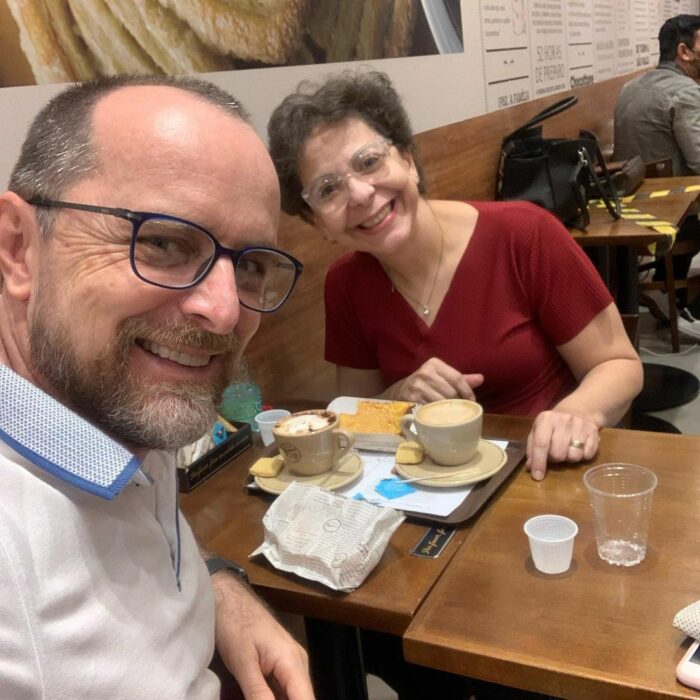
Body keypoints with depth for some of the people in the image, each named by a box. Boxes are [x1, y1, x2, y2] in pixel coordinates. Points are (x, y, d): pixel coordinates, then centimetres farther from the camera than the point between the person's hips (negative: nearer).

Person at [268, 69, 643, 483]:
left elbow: (620, 365, -6)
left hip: (548, 471, -1)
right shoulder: (345, 285, -4)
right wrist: (400, 396, -15)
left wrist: (577, 413, -26)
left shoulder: (525, 234, -15)